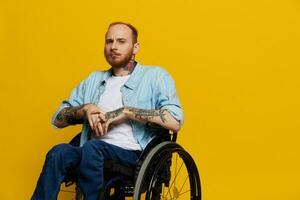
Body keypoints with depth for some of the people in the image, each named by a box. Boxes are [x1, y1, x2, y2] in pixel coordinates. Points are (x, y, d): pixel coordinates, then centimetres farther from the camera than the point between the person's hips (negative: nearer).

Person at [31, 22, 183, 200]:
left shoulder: (155, 76, 8)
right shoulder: (94, 79, 23)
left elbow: (175, 121, -7)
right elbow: (58, 119, 20)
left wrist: (126, 111, -10)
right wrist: (85, 108, -1)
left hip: (133, 154, -4)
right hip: (93, 153, 4)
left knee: (92, 148, -34)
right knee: (59, 152, -28)